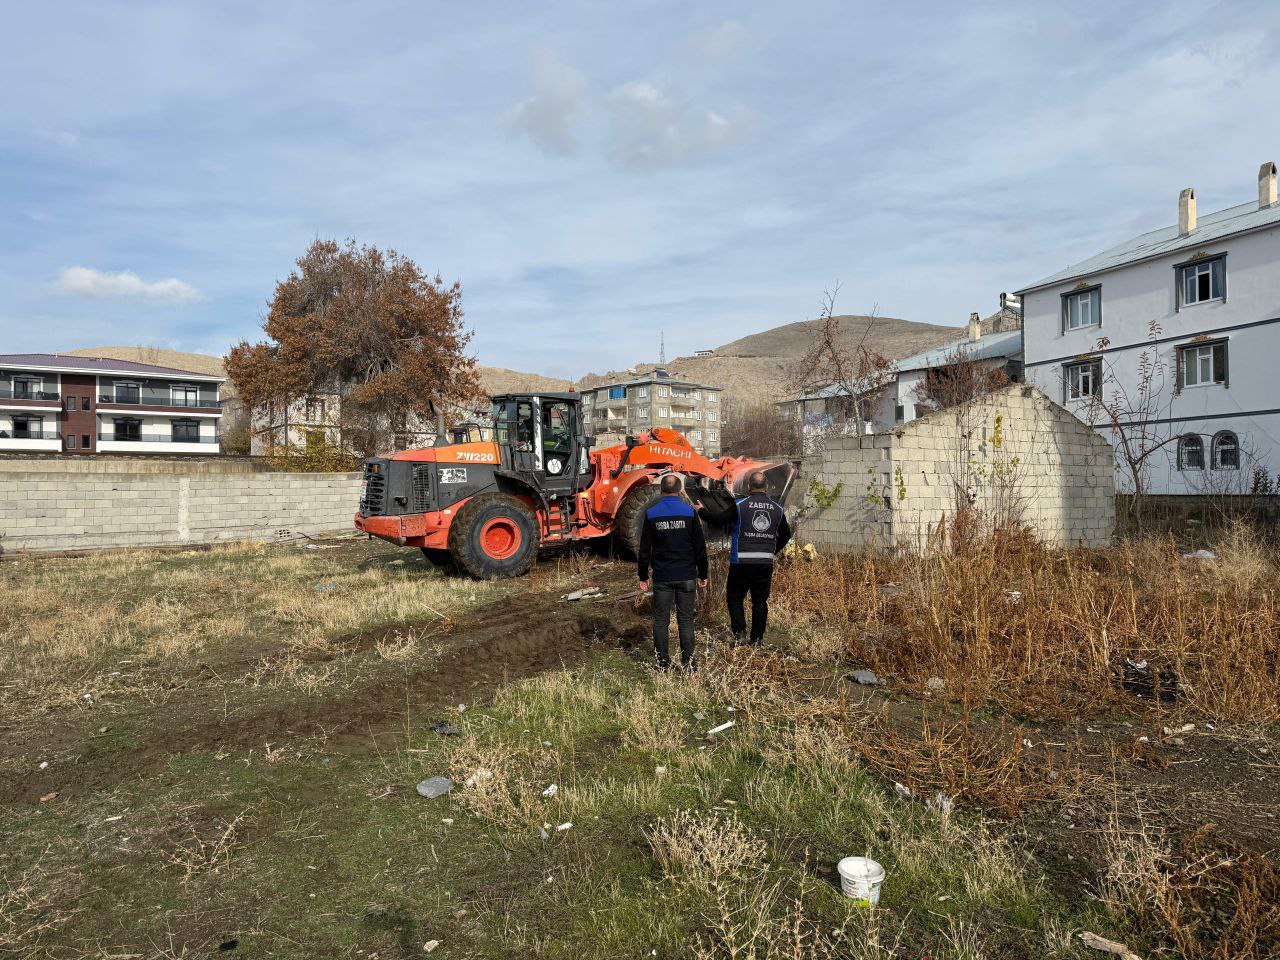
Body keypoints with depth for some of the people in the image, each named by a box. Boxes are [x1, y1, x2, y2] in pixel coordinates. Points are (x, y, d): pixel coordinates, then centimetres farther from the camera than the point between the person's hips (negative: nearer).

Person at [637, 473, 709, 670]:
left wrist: (643, 576, 10)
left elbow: (644, 549, 2)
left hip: (661, 577, 0)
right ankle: (688, 662, 10)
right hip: (686, 576, 0)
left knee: (661, 620, 8)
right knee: (686, 620, 7)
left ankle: (662, 662, 11)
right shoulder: (689, 512, -3)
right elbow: (700, 547, 0)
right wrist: (702, 574, 8)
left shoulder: (651, 514, -1)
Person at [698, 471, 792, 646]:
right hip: (766, 563, 4)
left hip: (741, 561, -3)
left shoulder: (740, 505, -6)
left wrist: (702, 510, 17)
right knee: (760, 601, 10)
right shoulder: (778, 509, 8)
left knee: (734, 598, 9)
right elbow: (786, 535, 17)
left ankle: (739, 632, -5)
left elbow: (719, 519, 0)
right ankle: (757, 639, 12)